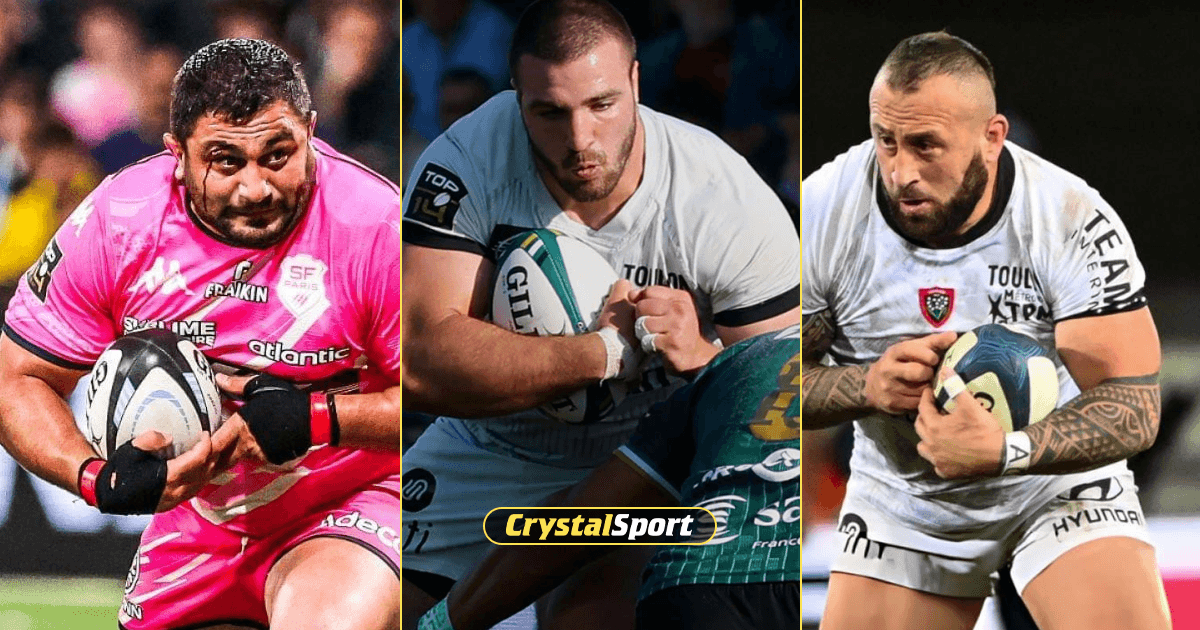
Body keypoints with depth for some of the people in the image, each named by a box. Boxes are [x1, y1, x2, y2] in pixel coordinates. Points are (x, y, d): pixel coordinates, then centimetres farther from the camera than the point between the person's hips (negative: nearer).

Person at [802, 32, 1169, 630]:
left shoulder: (1072, 220, -24)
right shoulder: (821, 211, -18)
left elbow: (1134, 404, -25)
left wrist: (1005, 451, -42)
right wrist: (867, 386, -29)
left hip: (1058, 477, -3)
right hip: (900, 495, 3)